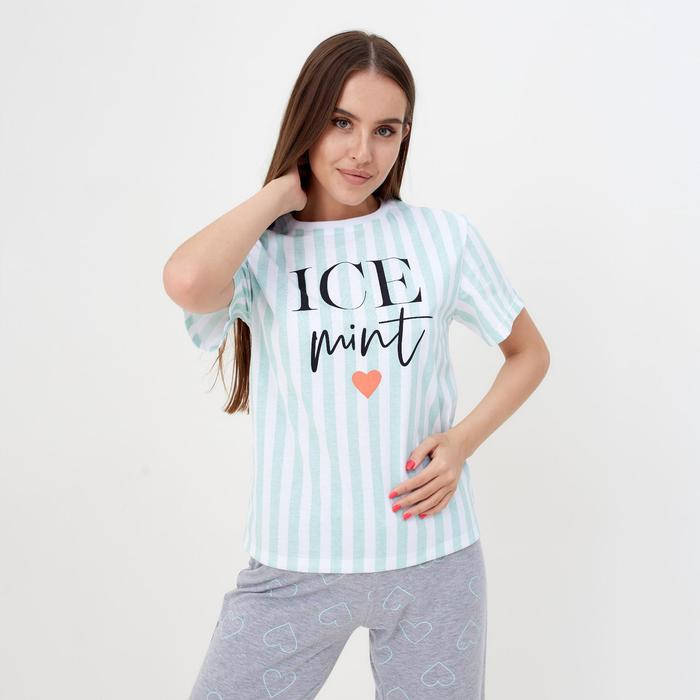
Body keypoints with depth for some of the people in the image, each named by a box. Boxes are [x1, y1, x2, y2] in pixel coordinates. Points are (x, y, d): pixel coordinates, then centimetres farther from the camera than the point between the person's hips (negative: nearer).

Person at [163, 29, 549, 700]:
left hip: (432, 553, 1)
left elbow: (529, 353, 13)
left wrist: (463, 440, -5)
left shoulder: (445, 236, 1)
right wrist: (284, 189, -11)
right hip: (295, 565, -1)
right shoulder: (261, 250, -3)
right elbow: (188, 282, -27)